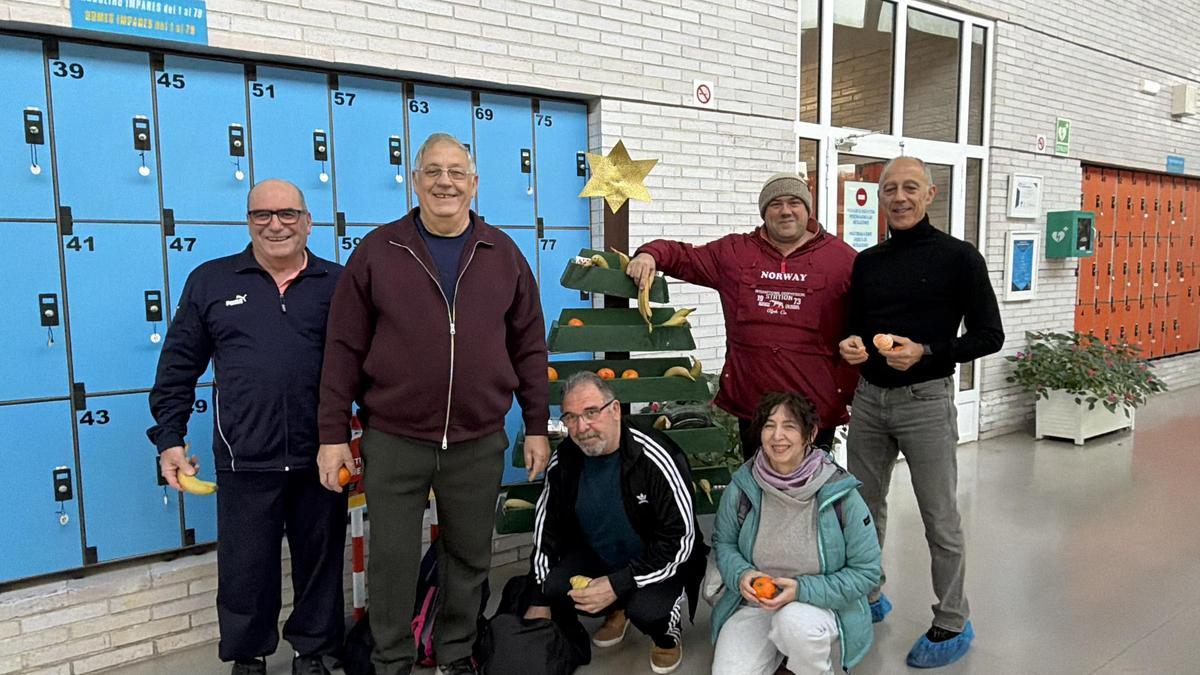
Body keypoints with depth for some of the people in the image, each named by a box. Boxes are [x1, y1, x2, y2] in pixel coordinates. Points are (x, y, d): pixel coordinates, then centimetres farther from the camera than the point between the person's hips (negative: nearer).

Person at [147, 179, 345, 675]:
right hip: (245, 461, 0)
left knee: (321, 562, 13)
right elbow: (178, 367, 8)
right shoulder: (210, 281, 5)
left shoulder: (338, 284, 3)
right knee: (246, 570, 11)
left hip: (322, 458, 0)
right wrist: (168, 438, 4)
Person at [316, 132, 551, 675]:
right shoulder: (377, 251, -1)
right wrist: (334, 433, -2)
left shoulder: (503, 255, 5)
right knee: (392, 560, 9)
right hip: (392, 441, -1)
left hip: (479, 443, 2)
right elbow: (344, 349, 0)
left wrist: (537, 425, 5)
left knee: (469, 558, 14)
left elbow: (529, 346, 7)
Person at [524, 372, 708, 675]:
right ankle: (616, 612, 14)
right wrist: (540, 600, 0)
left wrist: (619, 584, -29)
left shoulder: (655, 459, -26)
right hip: (596, 556, 5)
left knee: (647, 609, -33)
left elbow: (681, 540, -24)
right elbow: (548, 526, 4)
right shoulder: (563, 459, -9)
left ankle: (668, 633, 8)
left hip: (655, 564, -5)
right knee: (552, 586, -20)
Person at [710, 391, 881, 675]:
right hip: (754, 603, 2)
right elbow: (723, 542, 7)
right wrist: (741, 574, -15)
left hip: (822, 605, -2)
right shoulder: (742, 488, -11)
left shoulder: (840, 495, -16)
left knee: (794, 621, -35)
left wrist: (802, 589, -21)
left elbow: (866, 572, -9)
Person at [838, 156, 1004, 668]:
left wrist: (926, 352, -20)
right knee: (863, 507, 15)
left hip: (925, 400, -5)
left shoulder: (958, 257, -6)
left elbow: (989, 335, -7)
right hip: (869, 397, 5)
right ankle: (869, 597, 35)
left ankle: (953, 623, 23)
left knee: (940, 518, 5)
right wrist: (850, 345, -6)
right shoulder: (867, 262, 9)